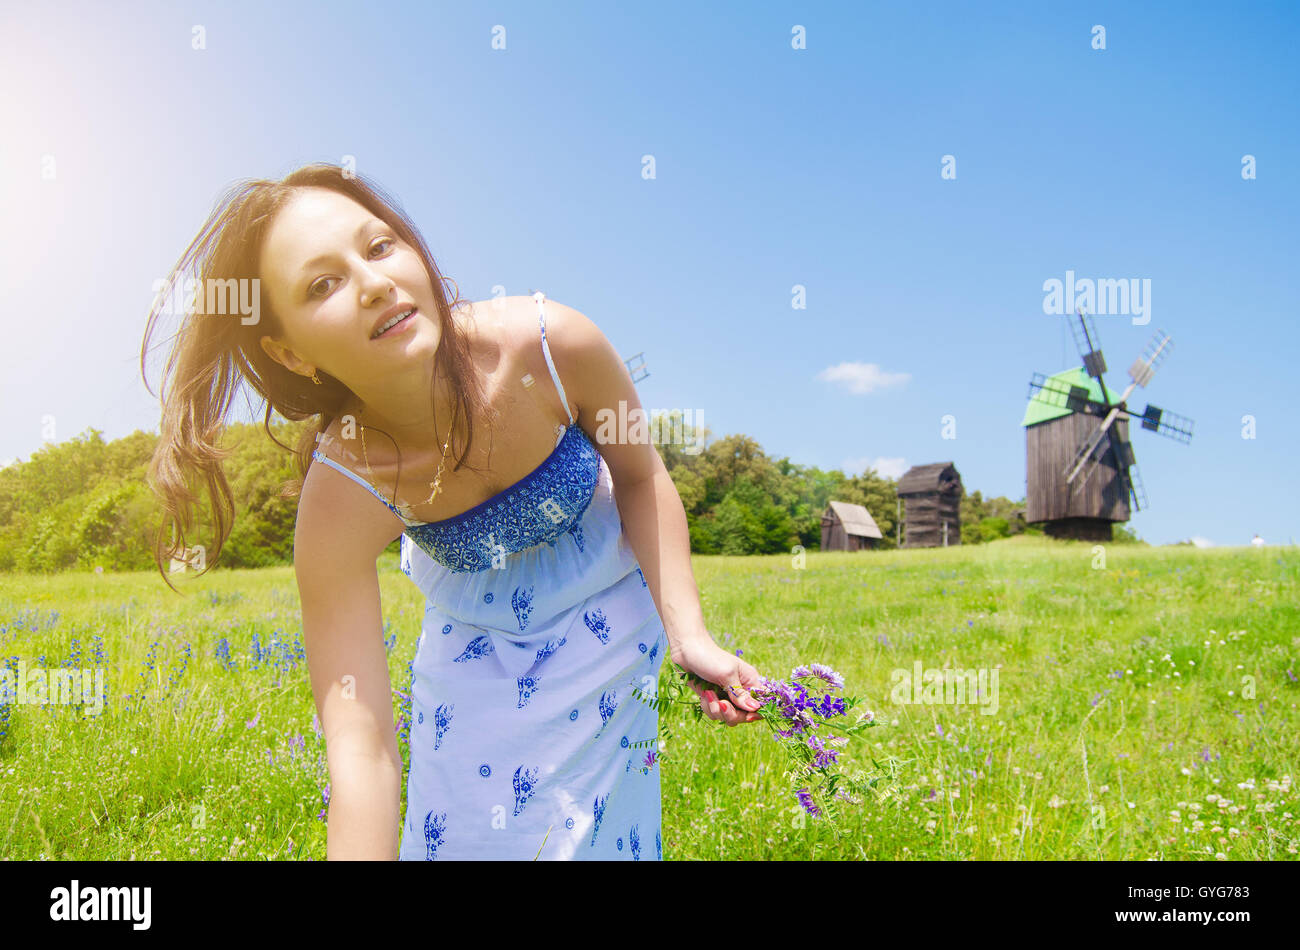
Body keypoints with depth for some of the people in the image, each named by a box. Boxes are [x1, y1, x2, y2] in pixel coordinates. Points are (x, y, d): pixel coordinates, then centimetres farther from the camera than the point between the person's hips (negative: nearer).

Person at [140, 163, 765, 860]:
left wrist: (687, 631, -20)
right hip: (475, 647, -1)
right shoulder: (339, 500, -33)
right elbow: (361, 750, -32)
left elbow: (640, 475, -12)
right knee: (478, 824, 4)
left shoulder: (554, 345, -32)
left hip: (609, 612, 1)